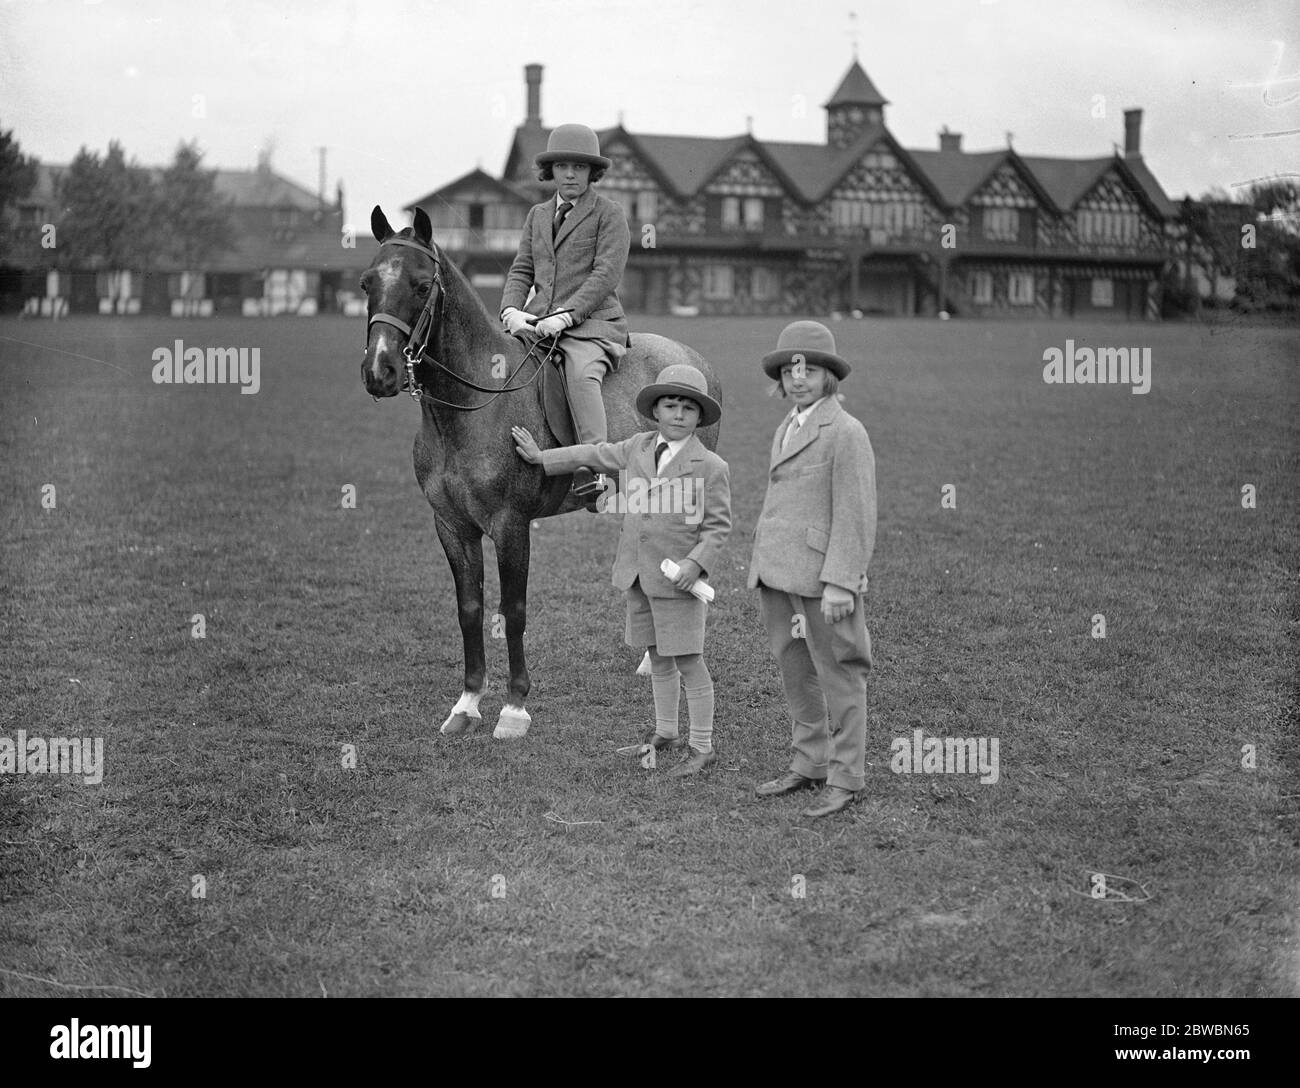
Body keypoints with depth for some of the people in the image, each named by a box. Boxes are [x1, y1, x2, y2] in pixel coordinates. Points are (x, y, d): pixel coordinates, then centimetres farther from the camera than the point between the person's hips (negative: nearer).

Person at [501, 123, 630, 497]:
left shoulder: (609, 214, 2)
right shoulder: (537, 215, 19)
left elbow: (606, 274, -9)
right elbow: (521, 270, 15)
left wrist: (566, 315, -20)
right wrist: (511, 311, -6)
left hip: (592, 323, -6)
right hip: (536, 323, 6)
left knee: (581, 374, -34)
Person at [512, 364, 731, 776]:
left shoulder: (710, 466, -9)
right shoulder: (637, 448, 8)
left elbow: (718, 525, -8)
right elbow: (595, 454, 22)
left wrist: (697, 562, -23)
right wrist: (541, 458, 28)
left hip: (678, 577, -6)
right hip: (638, 573, 6)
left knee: (688, 662, -3)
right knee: (658, 658, 17)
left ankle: (702, 747, 3)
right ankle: (665, 732, 31)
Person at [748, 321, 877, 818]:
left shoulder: (846, 432, -10)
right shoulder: (786, 429, 16)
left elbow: (856, 516, -15)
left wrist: (840, 583, -20)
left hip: (821, 576, -8)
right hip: (777, 573, 8)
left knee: (838, 676, 0)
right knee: (795, 673, 15)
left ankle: (845, 778, 6)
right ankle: (808, 764, 26)